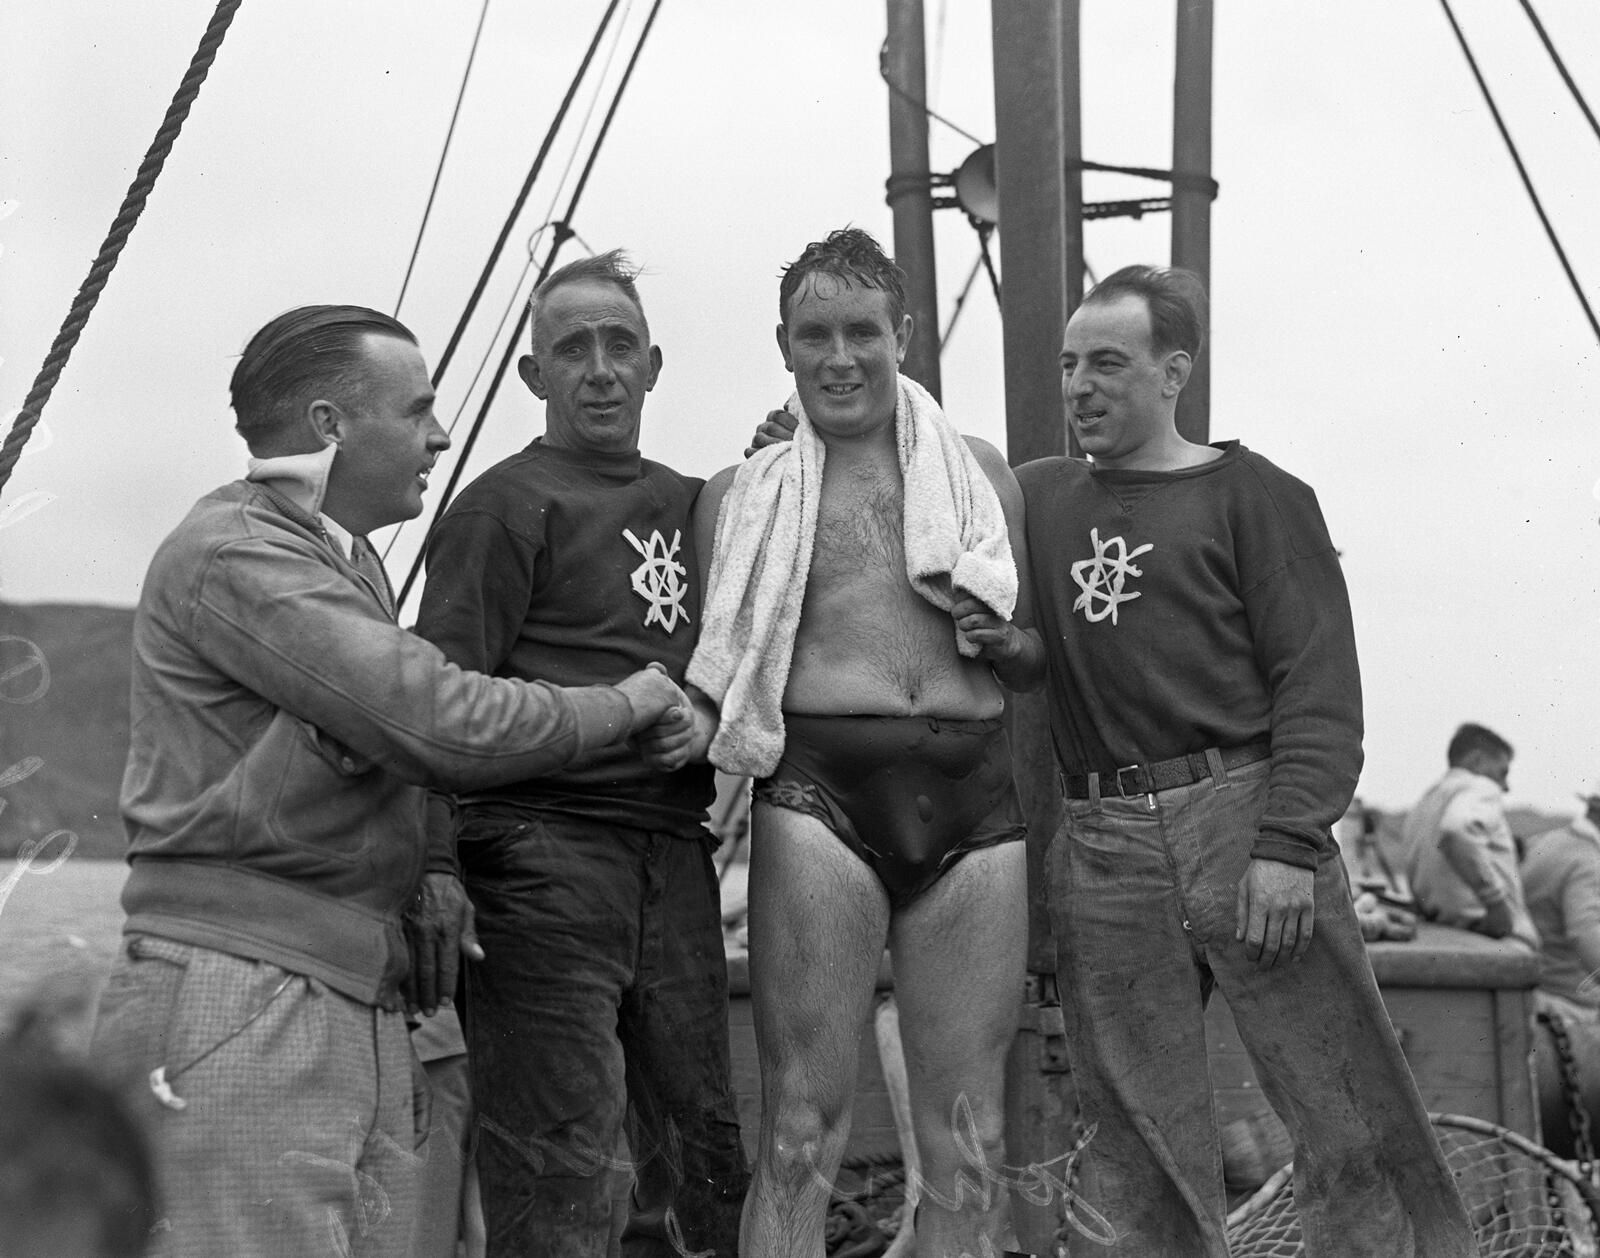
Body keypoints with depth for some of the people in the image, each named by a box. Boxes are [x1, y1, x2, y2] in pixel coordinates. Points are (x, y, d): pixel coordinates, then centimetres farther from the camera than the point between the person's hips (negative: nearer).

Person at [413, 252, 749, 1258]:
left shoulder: (691, 504, 18)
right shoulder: (509, 505, -2)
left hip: (675, 852, 7)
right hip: (548, 846, -6)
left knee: (709, 1153, 9)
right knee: (558, 1174, -7)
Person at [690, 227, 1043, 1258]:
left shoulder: (981, 472, 17)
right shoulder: (743, 495, 13)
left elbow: (1038, 659, 23)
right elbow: (714, 679, 13)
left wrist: (1001, 640, 1)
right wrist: (683, 726, -9)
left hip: (974, 795, 2)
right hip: (821, 789, -2)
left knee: (969, 1149, 3)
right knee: (803, 1133, -8)